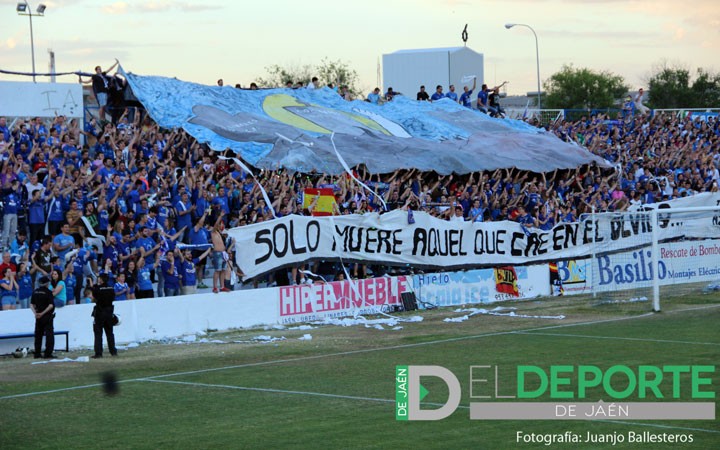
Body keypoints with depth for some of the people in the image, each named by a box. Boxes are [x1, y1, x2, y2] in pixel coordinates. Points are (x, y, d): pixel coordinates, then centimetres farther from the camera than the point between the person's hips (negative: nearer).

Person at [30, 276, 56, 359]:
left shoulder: (35, 292, 7)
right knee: (49, 334, -3)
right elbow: (51, 305, -19)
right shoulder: (48, 292, -10)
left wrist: (35, 313, -3)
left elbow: (31, 304, 5)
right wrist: (43, 313, -16)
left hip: (38, 317, 5)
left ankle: (37, 353, 14)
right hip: (47, 316, -5)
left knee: (38, 334, 12)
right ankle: (48, 353, -10)